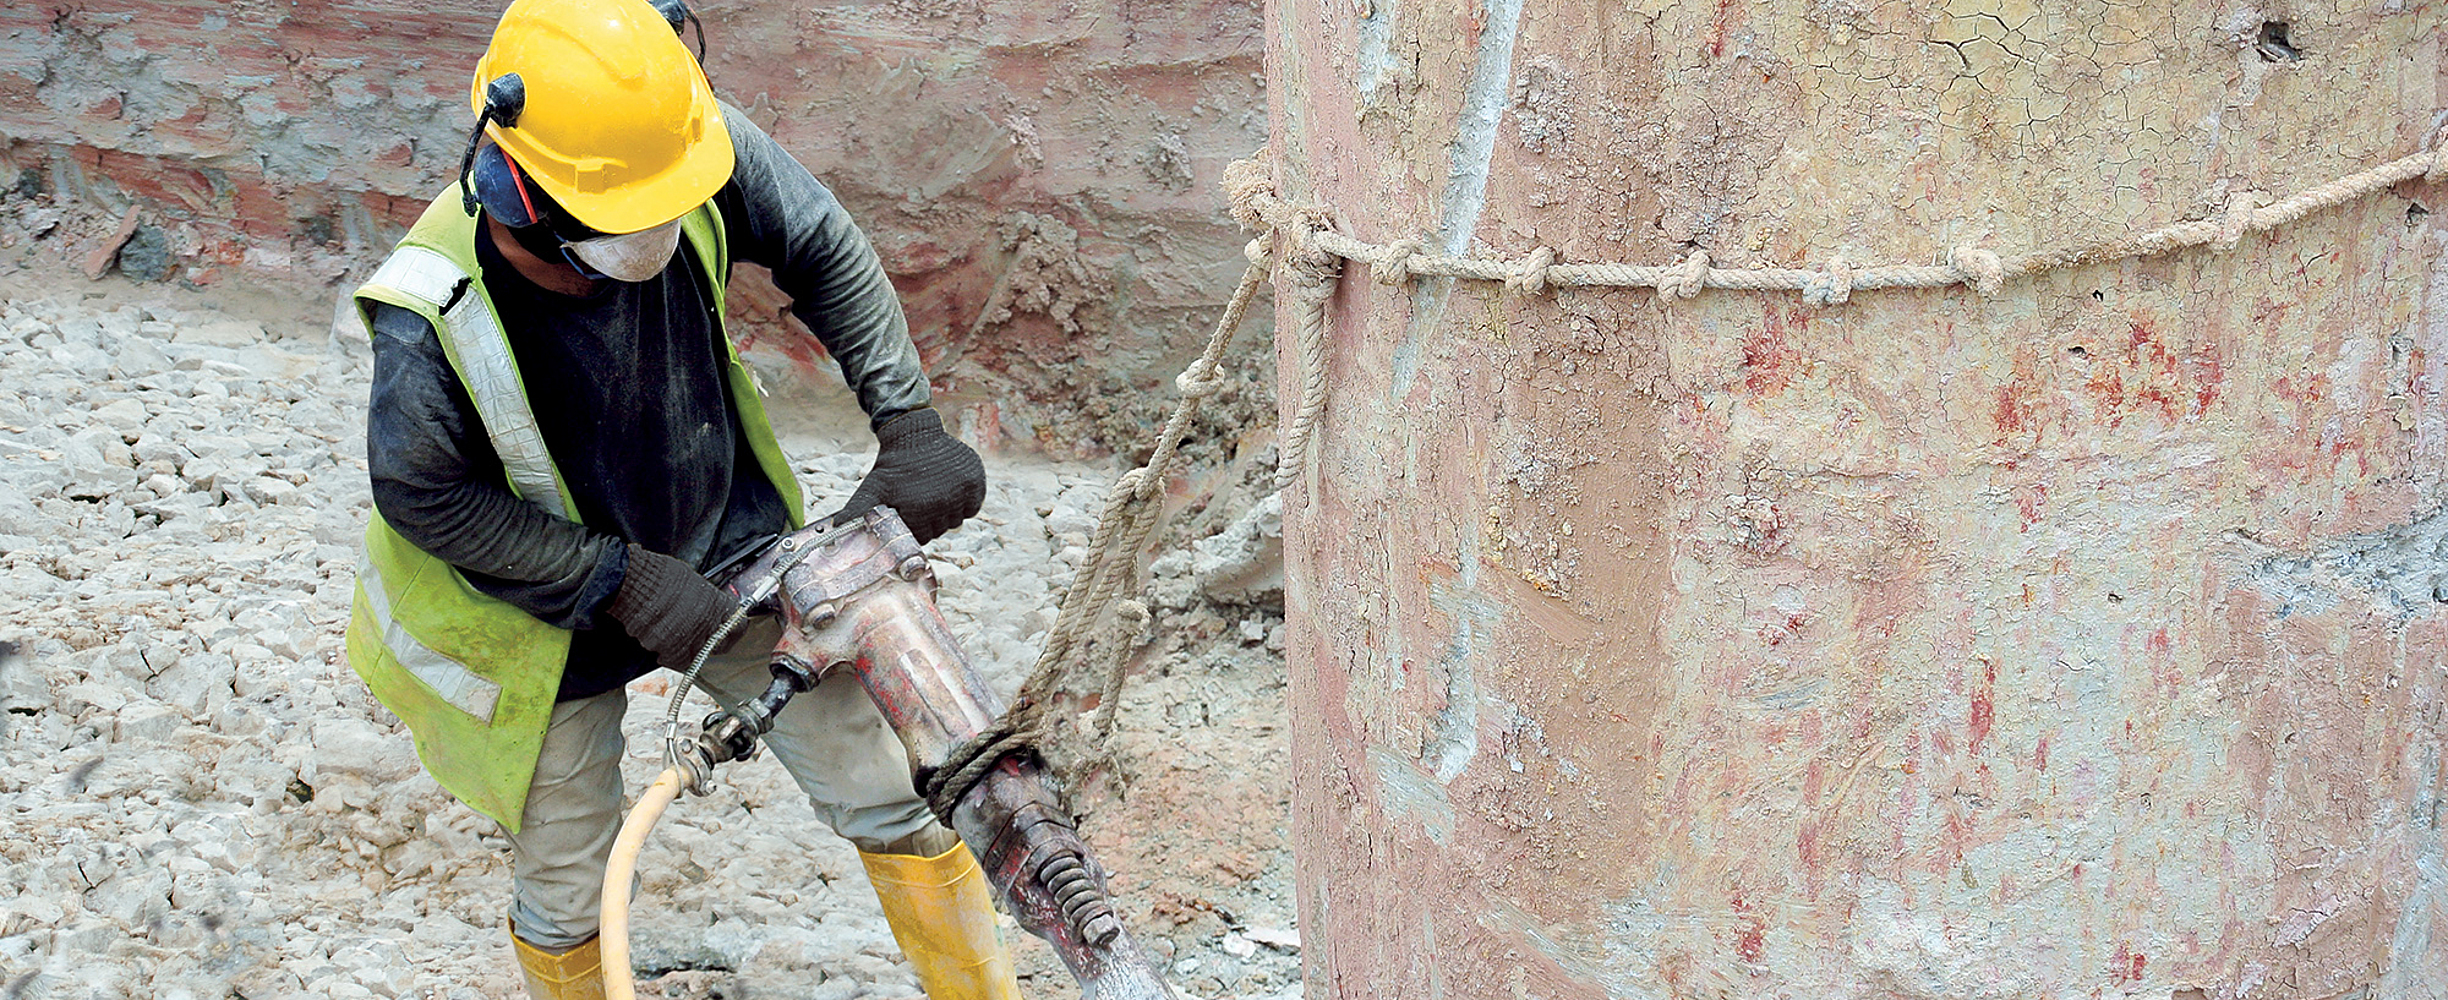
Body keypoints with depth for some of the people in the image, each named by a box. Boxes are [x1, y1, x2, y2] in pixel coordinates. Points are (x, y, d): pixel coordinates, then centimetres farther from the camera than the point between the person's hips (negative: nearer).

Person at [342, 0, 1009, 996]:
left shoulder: (698, 148, -28)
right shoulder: (434, 325, -37)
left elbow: (824, 250, -8)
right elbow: (424, 495, -20)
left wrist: (907, 424, -13)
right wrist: (622, 582, -23)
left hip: (728, 551, 3)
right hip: (555, 615, -3)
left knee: (888, 802, 11)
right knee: (566, 892, 17)